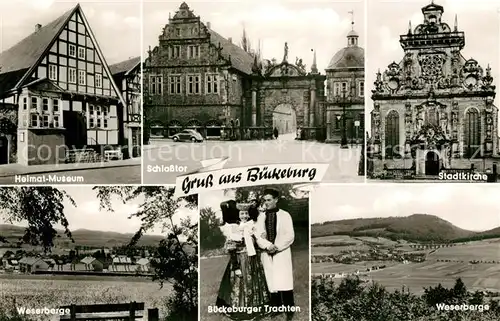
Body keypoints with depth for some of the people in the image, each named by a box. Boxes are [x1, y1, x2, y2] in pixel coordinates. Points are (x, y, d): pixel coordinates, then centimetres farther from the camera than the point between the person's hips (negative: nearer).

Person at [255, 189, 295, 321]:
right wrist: (268, 245, -15)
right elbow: (258, 236, 3)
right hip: (267, 255, 3)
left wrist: (277, 247, -13)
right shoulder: (261, 217, 10)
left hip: (282, 254, -3)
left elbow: (290, 236, -3)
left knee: (285, 284, -9)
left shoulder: (285, 215, 3)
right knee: (272, 284, 3)